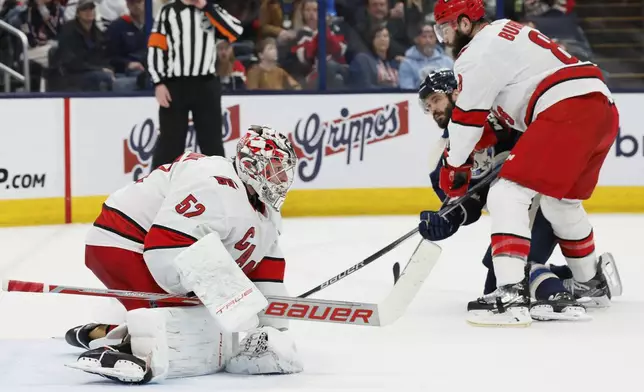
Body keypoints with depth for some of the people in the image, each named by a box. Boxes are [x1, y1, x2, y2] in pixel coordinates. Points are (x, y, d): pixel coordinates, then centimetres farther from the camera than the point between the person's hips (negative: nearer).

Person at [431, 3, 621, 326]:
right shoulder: (508, 30, 26)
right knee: (560, 200, 29)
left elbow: (467, 119, 0)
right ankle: (591, 281, 45)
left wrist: (454, 167, 14)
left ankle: (511, 296, -25)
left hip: (566, 113, -10)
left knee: (507, 196, -12)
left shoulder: (477, 53, -2)